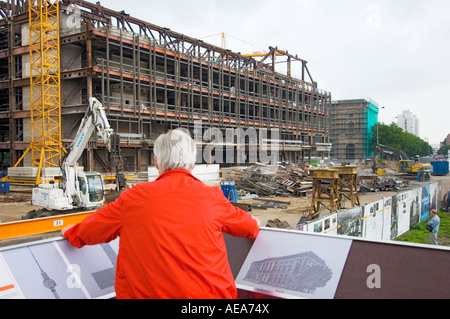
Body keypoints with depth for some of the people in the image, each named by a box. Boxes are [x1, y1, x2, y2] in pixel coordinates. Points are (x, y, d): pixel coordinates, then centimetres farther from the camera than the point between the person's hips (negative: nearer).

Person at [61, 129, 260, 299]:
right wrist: (254, 224, 44)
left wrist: (71, 232, 37)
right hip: (208, 293, 0)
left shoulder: (134, 198, -3)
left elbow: (91, 230, 14)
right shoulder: (212, 197, -1)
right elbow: (246, 225, 19)